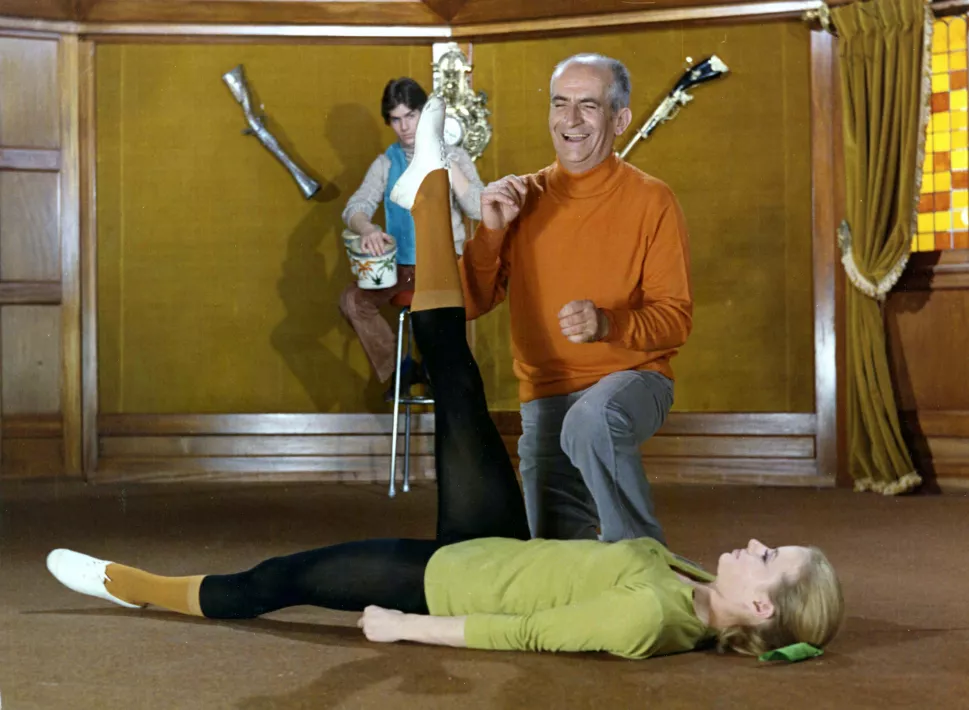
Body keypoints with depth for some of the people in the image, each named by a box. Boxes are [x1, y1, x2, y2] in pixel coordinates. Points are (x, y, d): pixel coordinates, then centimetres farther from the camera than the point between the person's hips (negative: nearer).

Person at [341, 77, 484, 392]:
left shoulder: (454, 155, 2)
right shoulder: (385, 163, 8)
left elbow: (479, 210, -10)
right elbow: (355, 207, -6)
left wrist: (447, 166, -19)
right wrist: (367, 229, -30)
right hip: (400, 264, 3)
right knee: (352, 300, -22)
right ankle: (397, 368, -2)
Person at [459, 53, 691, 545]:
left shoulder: (650, 200, -6)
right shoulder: (522, 197, 4)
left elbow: (676, 318, -9)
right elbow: (471, 304, 1)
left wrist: (608, 324, -28)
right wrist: (490, 230, -14)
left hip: (631, 378, -4)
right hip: (545, 398, 4)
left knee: (592, 420, -38)